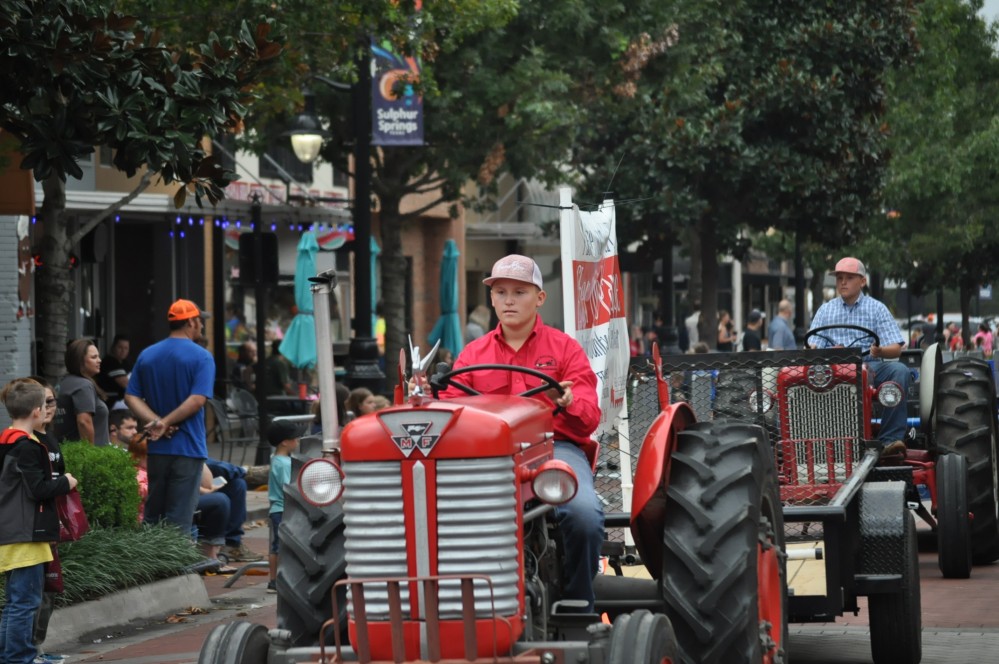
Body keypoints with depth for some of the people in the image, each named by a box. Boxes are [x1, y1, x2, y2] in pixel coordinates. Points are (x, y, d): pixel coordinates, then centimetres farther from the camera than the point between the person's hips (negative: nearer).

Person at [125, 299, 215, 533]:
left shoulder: (147, 355, 10)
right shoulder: (202, 357, -7)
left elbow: (131, 397, 2)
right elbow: (197, 400, -19)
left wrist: (156, 422, -9)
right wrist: (166, 423, -14)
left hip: (156, 447, 5)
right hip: (187, 448, -5)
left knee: (152, 516, 14)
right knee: (179, 521, -3)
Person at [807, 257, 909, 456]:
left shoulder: (876, 308, 13)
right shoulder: (825, 311, 18)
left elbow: (896, 348, 3)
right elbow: (813, 348, 7)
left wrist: (879, 351, -21)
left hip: (871, 367, 0)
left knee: (900, 371, -31)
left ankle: (889, 439, -33)